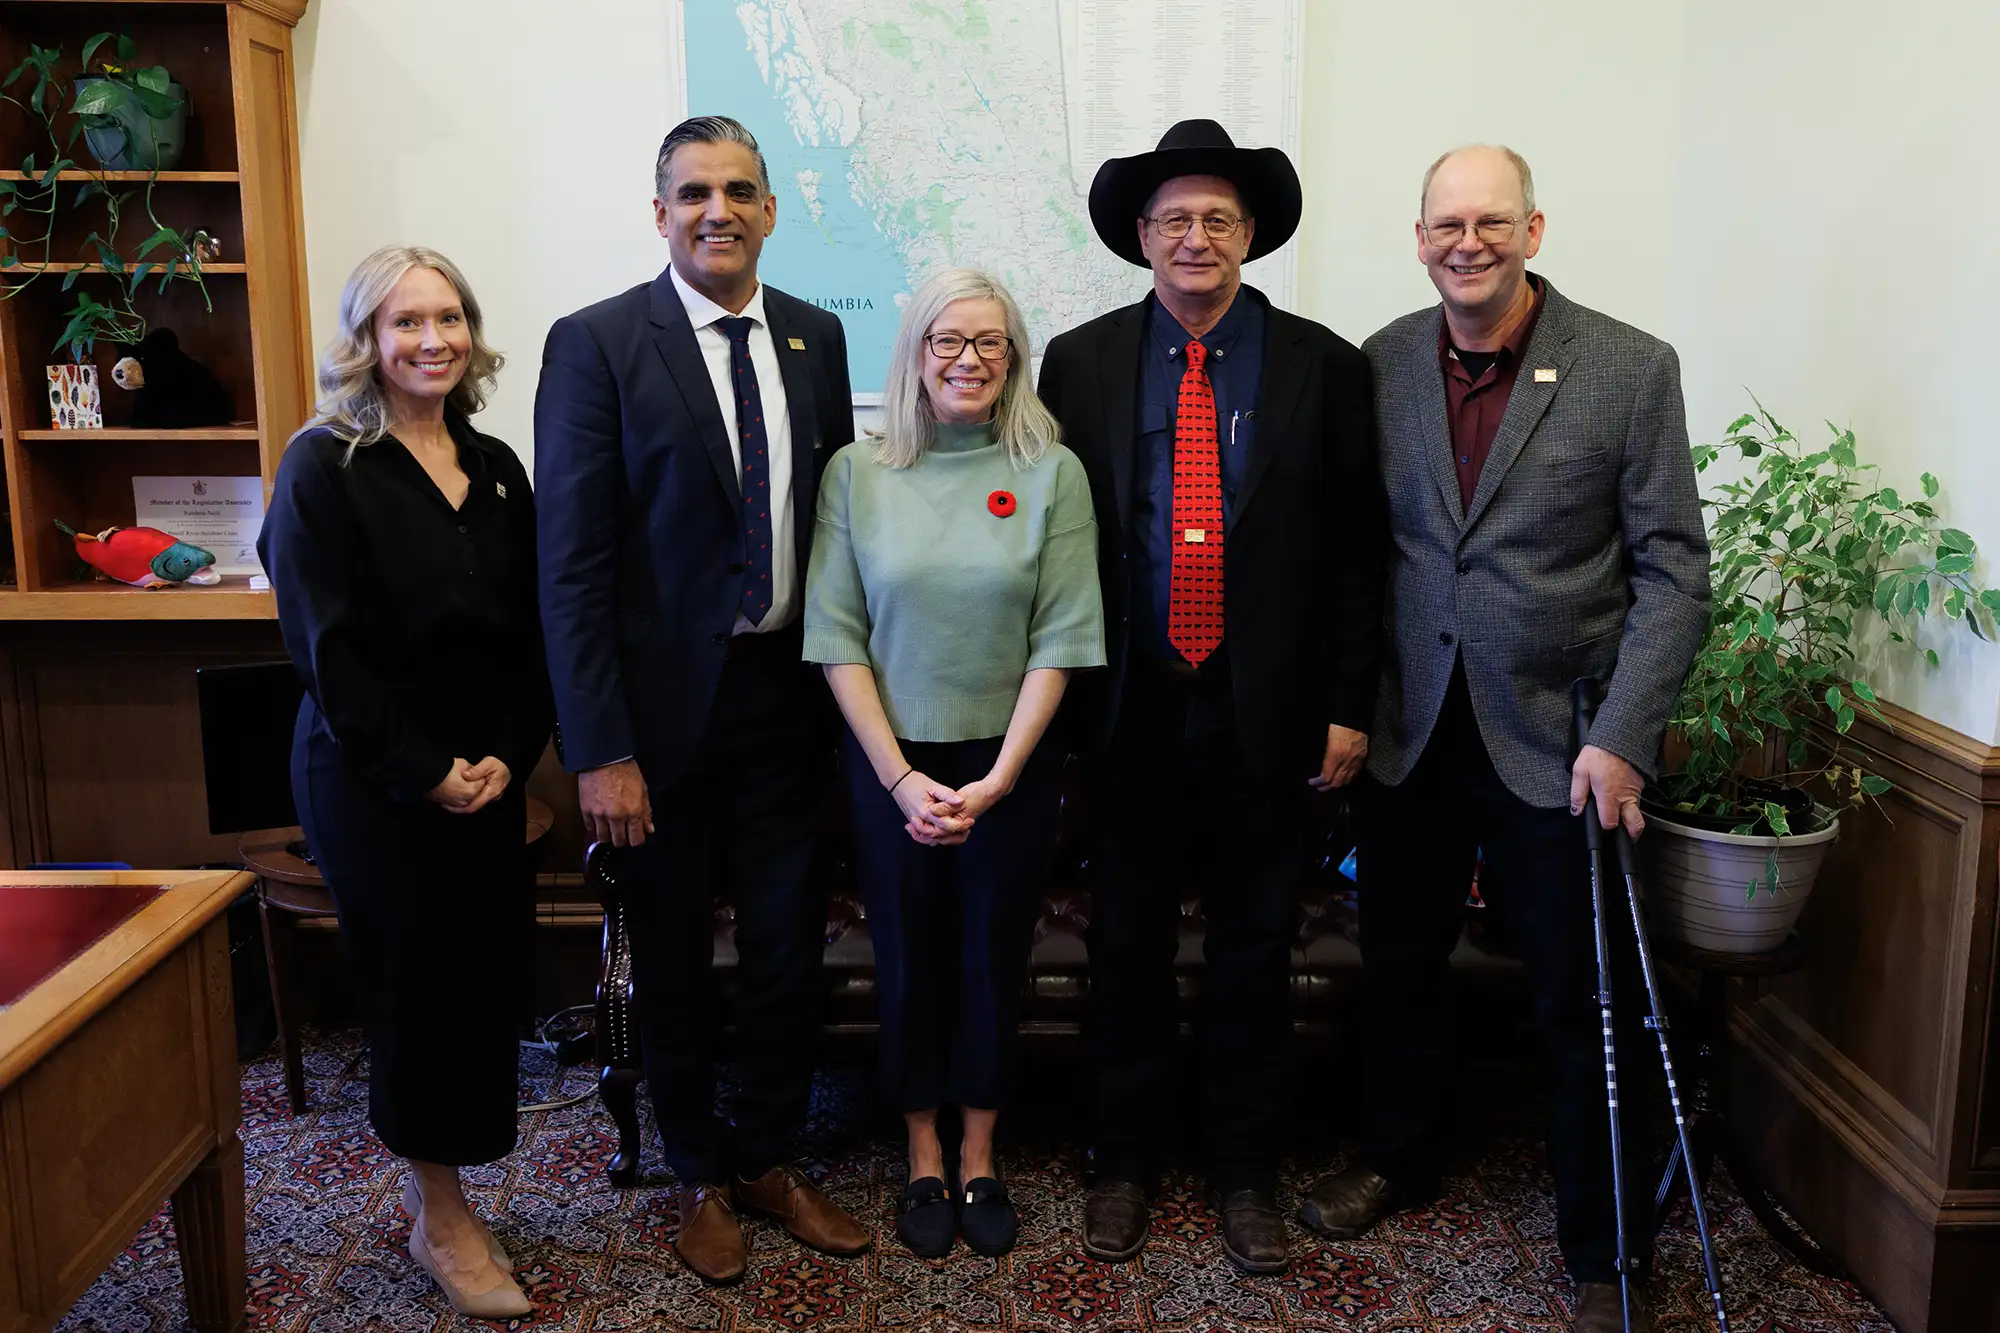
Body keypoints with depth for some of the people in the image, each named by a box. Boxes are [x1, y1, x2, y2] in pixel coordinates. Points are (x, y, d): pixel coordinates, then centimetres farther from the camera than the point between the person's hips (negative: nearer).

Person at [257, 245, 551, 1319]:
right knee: (420, 984, 3)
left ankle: (432, 1186, 25)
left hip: (487, 775, 5)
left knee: (486, 976, 6)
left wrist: (510, 754, -5)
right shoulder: (325, 468, -9)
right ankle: (441, 1218, 21)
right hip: (374, 780, -5)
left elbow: (528, 629, 8)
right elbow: (326, 646, -13)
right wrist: (425, 772, -14)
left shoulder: (496, 468, 7)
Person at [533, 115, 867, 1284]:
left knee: (790, 937, 14)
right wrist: (600, 750, -16)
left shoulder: (816, 337, 5)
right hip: (667, 700, -4)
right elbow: (572, 562, -13)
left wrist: (847, 688, 6)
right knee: (673, 954, 12)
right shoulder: (596, 344, -10)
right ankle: (702, 1176, 33)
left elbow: (837, 514, 10)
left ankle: (771, 1158, 35)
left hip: (790, 694, 4)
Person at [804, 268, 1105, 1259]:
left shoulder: (1052, 474, -4)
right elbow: (837, 637, -4)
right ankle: (922, 1163, 31)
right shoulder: (855, 473, -3)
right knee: (908, 962, 12)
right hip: (891, 764, 0)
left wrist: (996, 780, -13)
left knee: (993, 960, 12)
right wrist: (901, 777, -11)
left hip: (1010, 766, 0)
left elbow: (1060, 641, -6)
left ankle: (978, 1161, 31)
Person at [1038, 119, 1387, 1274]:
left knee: (1257, 949, 11)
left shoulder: (1323, 365, 0)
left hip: (1268, 709, 0)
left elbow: (1358, 550, 1)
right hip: (1131, 709, 1)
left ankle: (1248, 1172, 29)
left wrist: (1349, 704, -3)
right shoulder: (1080, 363, 2)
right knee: (1128, 942, 12)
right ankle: (1127, 1163, 30)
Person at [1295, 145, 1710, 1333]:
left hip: (1557, 742, -3)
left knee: (1585, 1009, 7)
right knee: (1400, 966, 18)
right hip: (1409, 733, 3)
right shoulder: (1381, 364, 1)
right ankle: (1400, 1155, 43)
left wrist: (1622, 738, -15)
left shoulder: (1633, 369, -8)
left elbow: (1673, 571, -8)